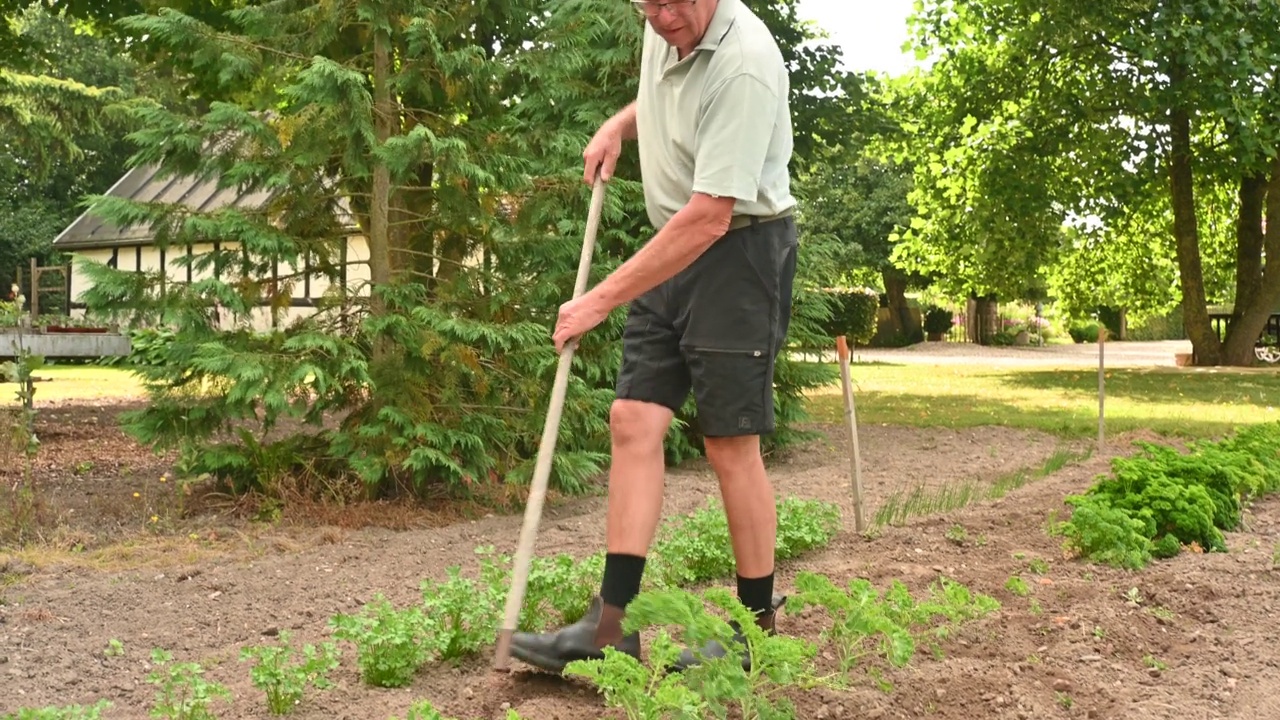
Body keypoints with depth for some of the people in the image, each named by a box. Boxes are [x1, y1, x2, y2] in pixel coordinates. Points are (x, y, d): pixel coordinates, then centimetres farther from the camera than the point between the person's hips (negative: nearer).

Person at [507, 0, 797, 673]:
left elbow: (709, 217, -27)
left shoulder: (743, 63, -24)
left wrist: (600, 300, -25)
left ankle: (759, 625, 12)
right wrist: (620, 123, 8)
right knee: (633, 423, 0)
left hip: (739, 250, -8)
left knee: (731, 445, -3)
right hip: (673, 248, 8)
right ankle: (610, 624, 2)